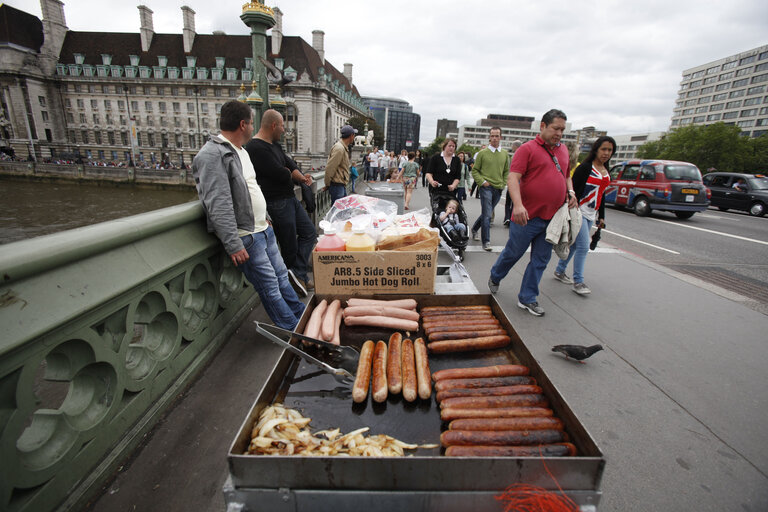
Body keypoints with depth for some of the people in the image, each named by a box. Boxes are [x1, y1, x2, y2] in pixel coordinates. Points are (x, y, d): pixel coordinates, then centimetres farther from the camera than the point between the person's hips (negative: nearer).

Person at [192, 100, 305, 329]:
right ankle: (297, 332, 12)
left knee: (282, 277, 17)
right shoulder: (212, 155, -17)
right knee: (270, 287, 0)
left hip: (264, 229, 10)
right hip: (246, 237, -9)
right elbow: (218, 205, -24)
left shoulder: (240, 151, 14)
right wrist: (233, 245, -26)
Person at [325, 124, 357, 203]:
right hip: (337, 185, -10)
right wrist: (327, 184, -12)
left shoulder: (344, 147, 15)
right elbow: (329, 168, -21)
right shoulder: (339, 148, -19)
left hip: (342, 185, 10)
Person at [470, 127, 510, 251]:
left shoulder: (505, 154, 10)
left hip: (498, 189, 4)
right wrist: (482, 182, -9)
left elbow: (507, 171, 18)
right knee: (487, 215, -8)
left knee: (487, 213, 14)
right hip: (486, 187, -4)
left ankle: (475, 229, 37)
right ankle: (486, 241, -2)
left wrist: (503, 183, 4)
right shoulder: (482, 153, -1)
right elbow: (475, 170, 2)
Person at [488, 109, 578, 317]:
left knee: (540, 260, 9)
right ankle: (495, 277, 35)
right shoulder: (528, 148, -7)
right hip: (528, 217, -6)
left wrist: (571, 192, 7)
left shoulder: (563, 150, 14)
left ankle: (527, 299, 21)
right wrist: (518, 204, -31)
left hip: (552, 218, 6)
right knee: (513, 253, 8)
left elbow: (566, 176, 28)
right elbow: (512, 178, -17)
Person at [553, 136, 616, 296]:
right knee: (583, 246, -11)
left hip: (591, 214, 8)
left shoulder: (606, 171, 15)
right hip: (579, 212, -8)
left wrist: (601, 217, 20)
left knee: (574, 244, 11)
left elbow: (601, 195, 21)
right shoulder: (585, 167, -9)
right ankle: (578, 281, -2)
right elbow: (574, 190, -13)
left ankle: (560, 271, 24)